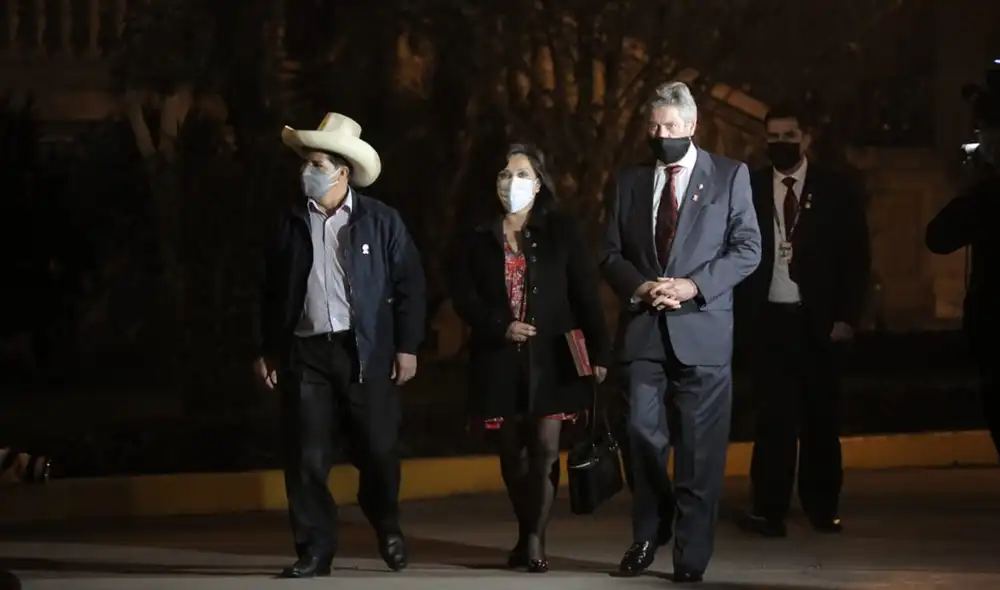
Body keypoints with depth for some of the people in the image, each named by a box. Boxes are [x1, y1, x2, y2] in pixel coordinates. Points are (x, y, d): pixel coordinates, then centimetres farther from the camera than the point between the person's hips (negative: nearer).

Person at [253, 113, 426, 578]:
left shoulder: (381, 221, 0)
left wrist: (407, 346, -6)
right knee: (306, 457, -1)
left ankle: (387, 526, 30)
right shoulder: (291, 223, 8)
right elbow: (270, 292, 12)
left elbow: (409, 286, 0)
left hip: (366, 351, -2)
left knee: (378, 451, 2)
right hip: (305, 351, 2)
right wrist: (267, 350, 7)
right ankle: (314, 551, 6)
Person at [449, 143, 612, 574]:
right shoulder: (477, 239, 7)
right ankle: (526, 535, 20)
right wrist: (500, 327, -14)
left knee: (545, 448, -10)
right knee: (513, 453, 8)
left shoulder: (562, 232, 3)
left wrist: (598, 350, -10)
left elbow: (585, 295, -2)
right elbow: (463, 296, 1)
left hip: (550, 356, -2)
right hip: (499, 358, 2)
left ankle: (535, 539, -9)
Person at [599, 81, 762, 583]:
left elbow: (747, 249, -1)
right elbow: (610, 254, 11)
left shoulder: (729, 176, 4)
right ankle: (649, 532, 18)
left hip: (701, 329, -2)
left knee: (700, 447, 0)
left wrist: (693, 285, -13)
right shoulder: (628, 182, 12)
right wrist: (637, 286, -9)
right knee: (643, 433, -4)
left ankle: (691, 553, 8)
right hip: (643, 329, 2)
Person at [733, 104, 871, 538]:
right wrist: (736, 314, -5)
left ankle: (822, 506, 21)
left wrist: (847, 316, -6)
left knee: (820, 416, 9)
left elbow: (856, 259, 2)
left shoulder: (838, 191, 2)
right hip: (767, 319, 0)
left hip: (818, 322, 1)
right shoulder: (748, 189, 3)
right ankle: (770, 510, -4)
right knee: (776, 415, -4)